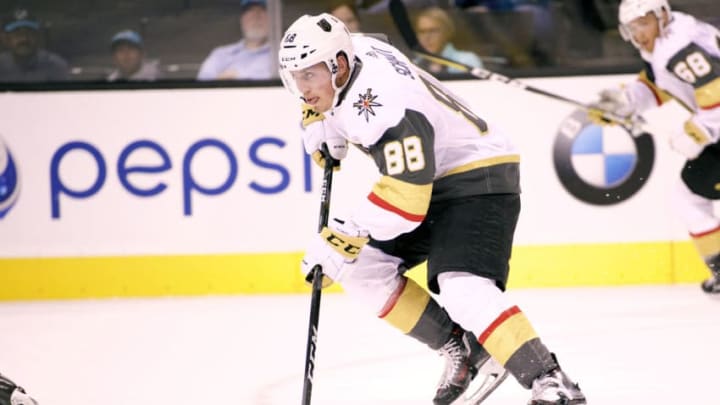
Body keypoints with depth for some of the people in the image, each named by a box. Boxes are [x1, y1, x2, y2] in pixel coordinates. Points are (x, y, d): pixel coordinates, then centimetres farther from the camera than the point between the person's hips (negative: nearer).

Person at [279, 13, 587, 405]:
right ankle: (460, 349, 9)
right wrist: (319, 124, 4)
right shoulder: (347, 53, -4)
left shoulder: (385, 103, -30)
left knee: (463, 290, -29)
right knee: (361, 268, 4)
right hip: (432, 181, 11)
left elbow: (406, 199, -34)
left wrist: (343, 235, -31)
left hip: (479, 180, -11)